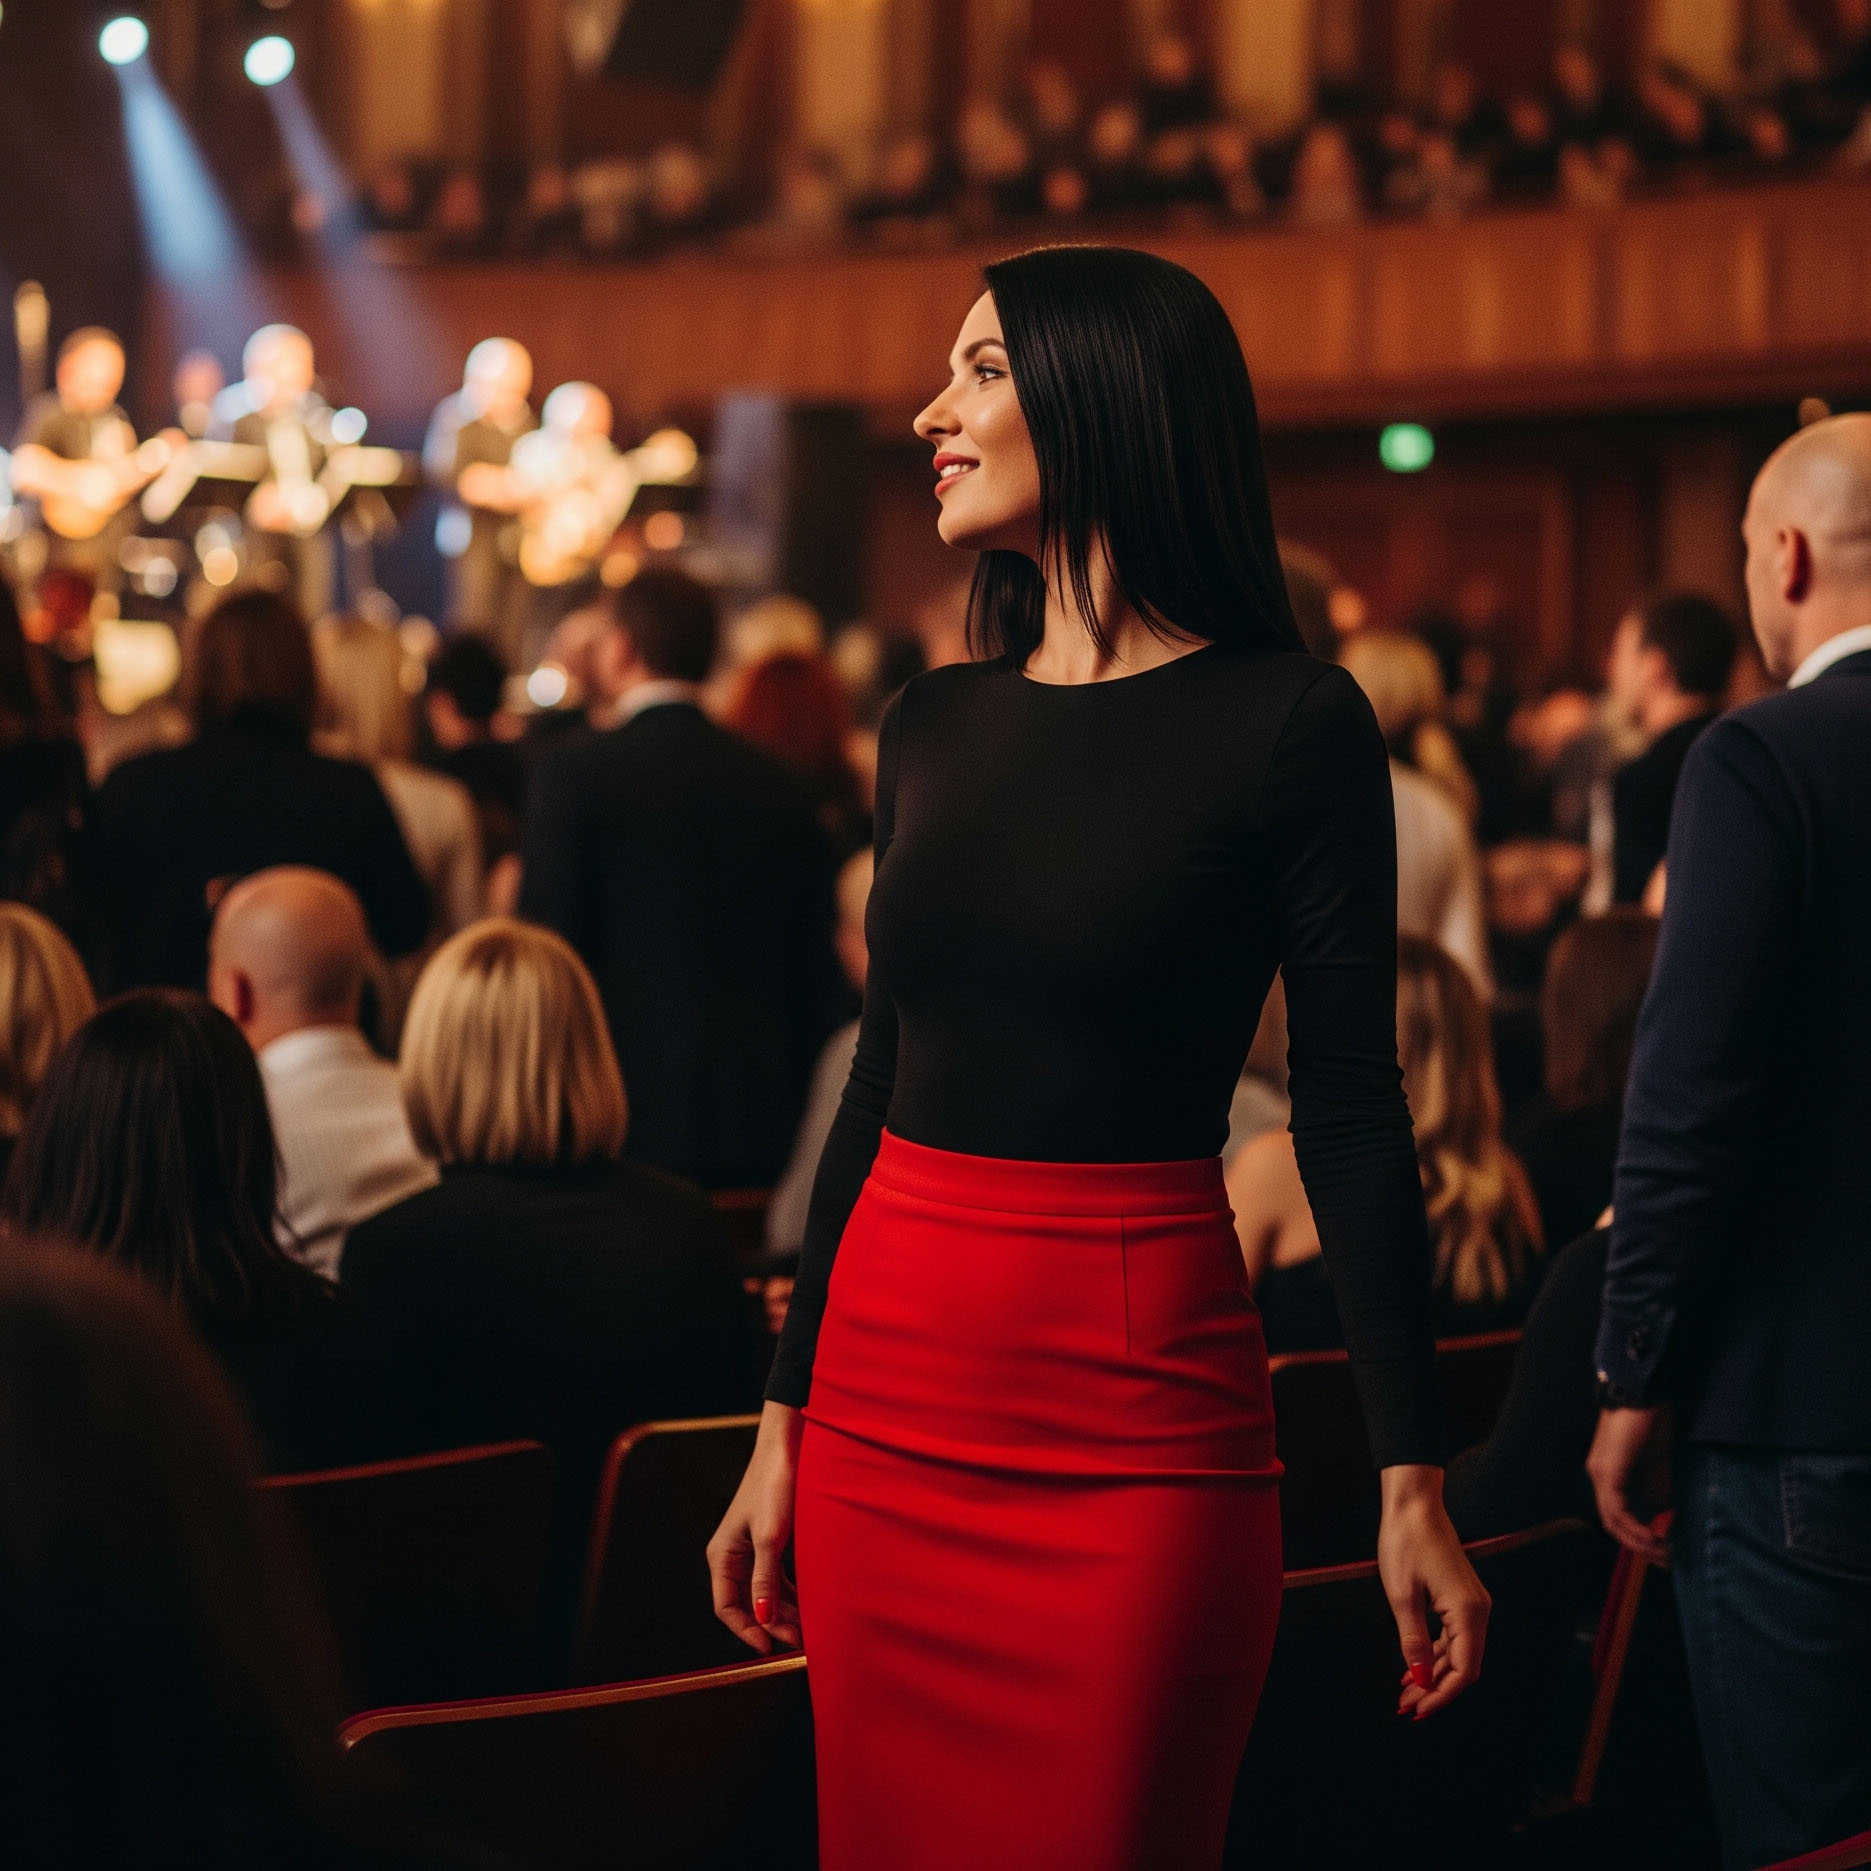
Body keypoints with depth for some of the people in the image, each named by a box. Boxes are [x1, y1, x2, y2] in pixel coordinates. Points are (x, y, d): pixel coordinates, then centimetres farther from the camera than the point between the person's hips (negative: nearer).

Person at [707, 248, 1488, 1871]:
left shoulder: (1288, 723, -6)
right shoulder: (936, 726, 9)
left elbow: (1352, 1113, -6)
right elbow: (880, 1079, 13)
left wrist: (1413, 1481, -8)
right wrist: (787, 1417, 13)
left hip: (1137, 1406, -5)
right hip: (889, 1396, 5)